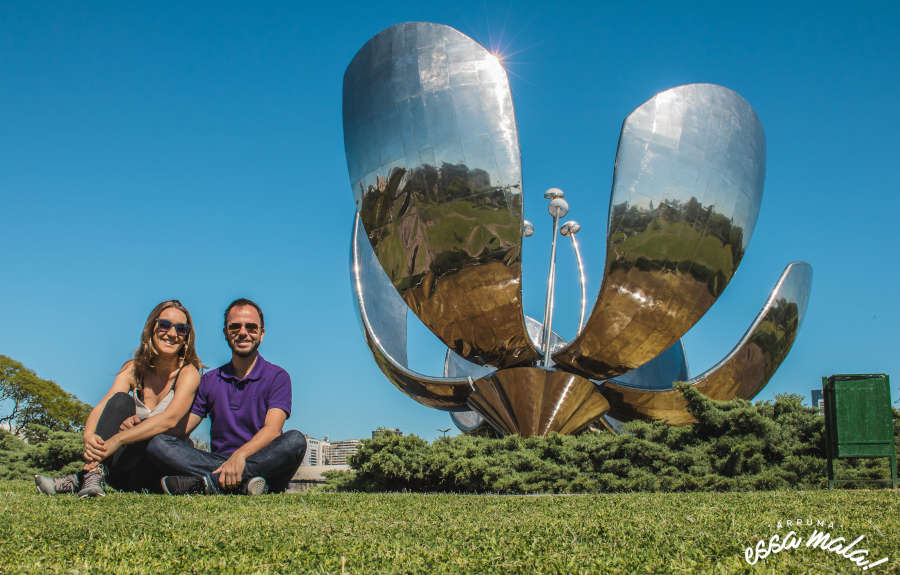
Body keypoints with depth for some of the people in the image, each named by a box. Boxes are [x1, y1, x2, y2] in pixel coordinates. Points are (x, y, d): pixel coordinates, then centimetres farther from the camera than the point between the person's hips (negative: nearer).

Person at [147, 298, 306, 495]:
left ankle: (206, 482, -37)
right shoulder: (210, 380, 18)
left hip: (263, 464, -3)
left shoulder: (277, 377, 5)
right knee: (158, 443, -18)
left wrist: (240, 455, -30)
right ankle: (243, 482, -36)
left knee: (295, 440, -34)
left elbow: (272, 429, -11)